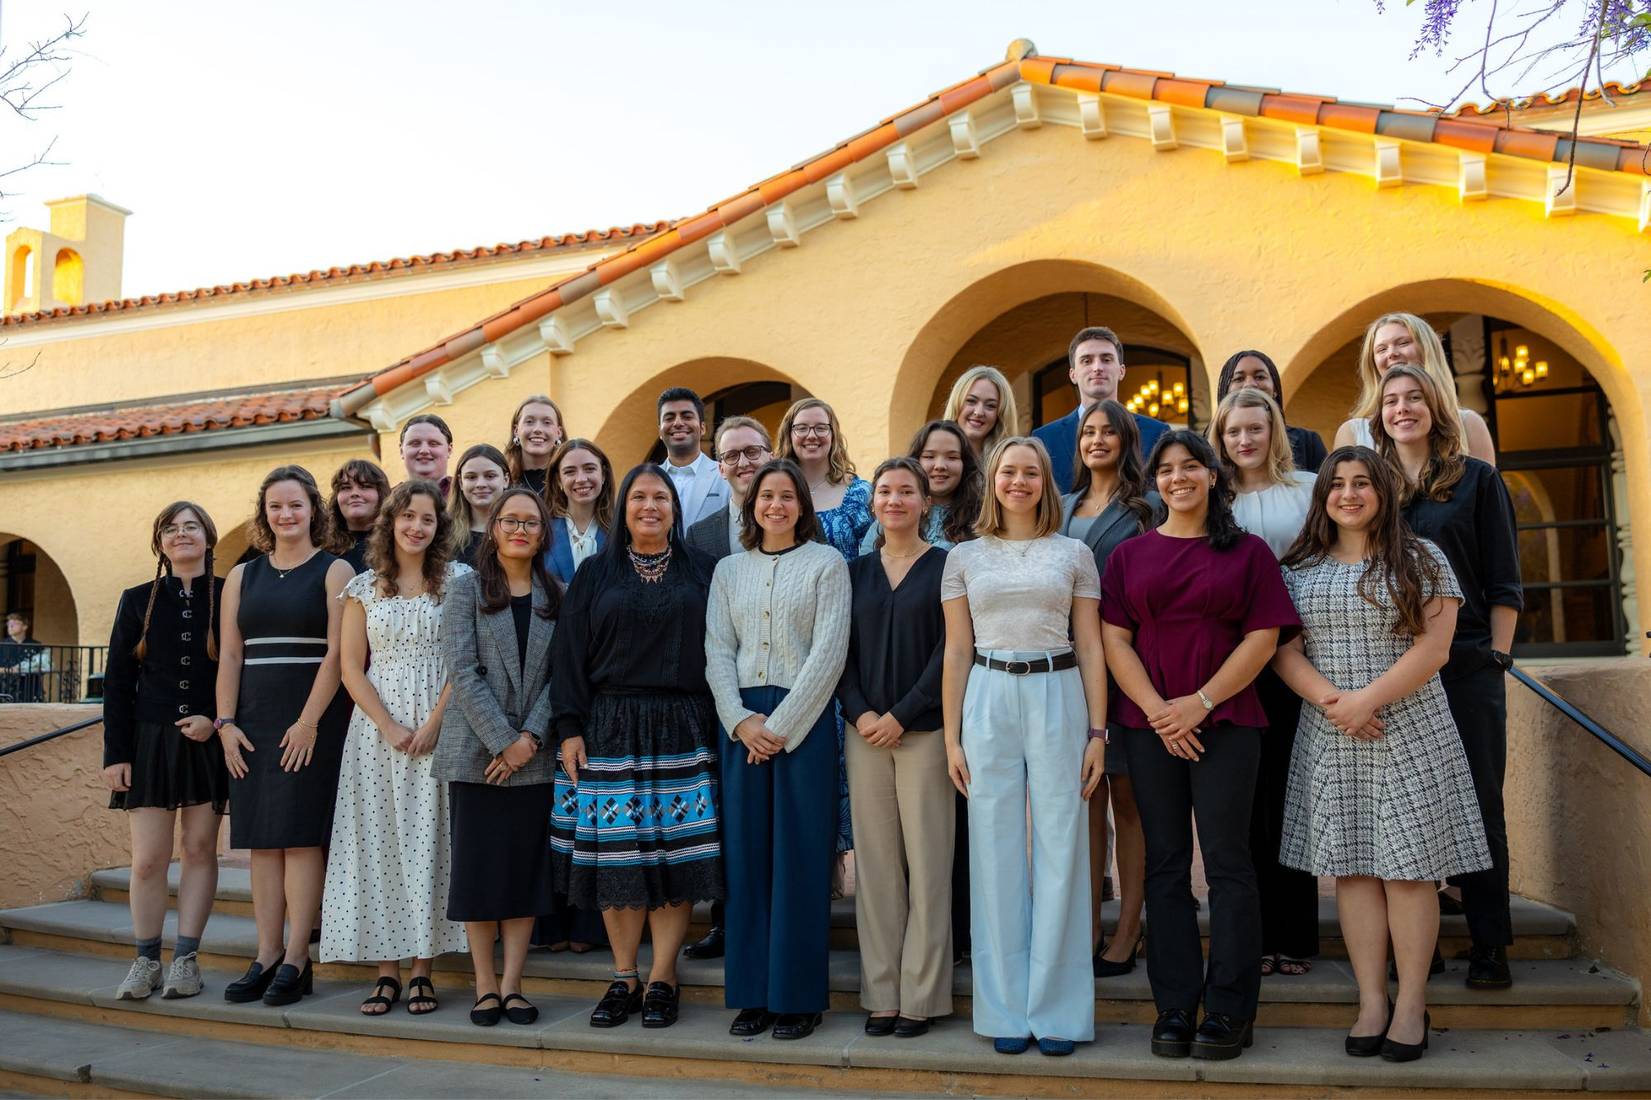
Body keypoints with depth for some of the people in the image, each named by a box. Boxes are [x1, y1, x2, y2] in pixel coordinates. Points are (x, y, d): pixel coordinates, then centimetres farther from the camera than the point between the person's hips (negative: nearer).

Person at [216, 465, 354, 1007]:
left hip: (312, 722, -5)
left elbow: (337, 653, -8)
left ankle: (296, 959, 0)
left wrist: (309, 722, -15)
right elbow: (229, 656, 11)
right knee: (262, 838, 5)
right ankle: (266, 956, 10)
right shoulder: (243, 576, 14)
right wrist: (226, 722, 1)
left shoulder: (333, 571, 0)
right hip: (253, 723, 5)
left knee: (301, 835, -5)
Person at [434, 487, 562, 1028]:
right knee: (479, 867, 2)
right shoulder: (467, 588, 2)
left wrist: (531, 735, -11)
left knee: (526, 869, 5)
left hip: (533, 756, 2)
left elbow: (557, 674, 3)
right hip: (477, 752, -2)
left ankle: (512, 984, 13)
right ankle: (485, 985, 13)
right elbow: (462, 671, -7)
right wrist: (502, 740, -13)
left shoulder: (555, 596, 9)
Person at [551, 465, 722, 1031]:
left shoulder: (700, 574, 9)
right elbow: (570, 655, 5)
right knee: (615, 853, 1)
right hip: (611, 729, 1)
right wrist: (570, 729, -4)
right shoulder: (595, 575, 9)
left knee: (675, 850, -2)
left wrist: (717, 726, -2)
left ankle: (662, 978, 7)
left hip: (682, 730, 0)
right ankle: (624, 977, 12)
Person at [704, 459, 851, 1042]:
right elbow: (717, 652, 7)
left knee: (799, 855, -1)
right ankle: (753, 993, 14)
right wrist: (741, 720, -8)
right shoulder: (729, 569, 13)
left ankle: (797, 995, 9)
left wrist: (781, 725, -12)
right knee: (746, 852, 5)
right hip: (742, 720, 4)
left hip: (804, 718, -3)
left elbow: (828, 651, -7)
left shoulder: (826, 563, 2)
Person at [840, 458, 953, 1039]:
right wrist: (858, 711, -6)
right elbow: (843, 649, 10)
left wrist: (900, 715, -11)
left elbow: (949, 650, -6)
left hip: (924, 730, -3)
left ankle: (920, 994, 9)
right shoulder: (857, 572, 13)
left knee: (926, 860, -1)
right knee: (875, 861, 5)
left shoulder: (944, 567, 1)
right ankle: (881, 993, 14)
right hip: (866, 731, 4)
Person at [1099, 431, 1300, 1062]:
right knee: (1166, 864, 6)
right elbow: (1114, 638, 4)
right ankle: (1174, 1008, 13)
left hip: (1225, 722, -2)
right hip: (1149, 724, 2)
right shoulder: (1130, 555, 10)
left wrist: (1202, 702, -12)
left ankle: (1229, 1010, 7)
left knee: (1227, 861, -2)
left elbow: (1263, 636, -2)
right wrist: (1157, 710, -9)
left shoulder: (1247, 552, 6)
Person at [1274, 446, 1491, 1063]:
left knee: (1408, 867, -2)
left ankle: (1412, 1003, 8)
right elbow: (1284, 651, 3)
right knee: (1352, 867, 2)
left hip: (1408, 733, -2)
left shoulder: (1420, 560, 3)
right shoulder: (1299, 569, 9)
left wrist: (1367, 700, -15)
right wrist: (1330, 700, -13)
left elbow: (1432, 648, -7)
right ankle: (1371, 1001, 9)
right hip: (1331, 735, 2)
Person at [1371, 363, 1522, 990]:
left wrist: (1497, 658, -3)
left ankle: (1490, 946, 10)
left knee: (1477, 803, 1)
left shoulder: (1476, 480, 6)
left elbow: (1503, 583, 4)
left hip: (1467, 667, -2)